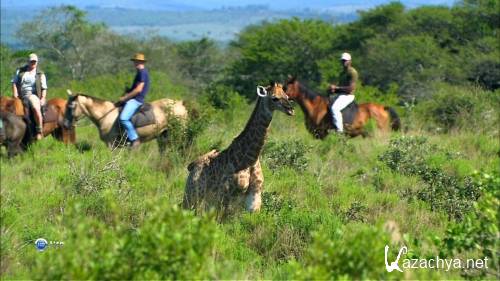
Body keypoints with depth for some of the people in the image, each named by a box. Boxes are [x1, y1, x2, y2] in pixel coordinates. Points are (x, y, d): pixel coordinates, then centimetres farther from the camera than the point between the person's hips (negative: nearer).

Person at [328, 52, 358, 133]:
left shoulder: (352, 72, -10)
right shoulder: (342, 73, 19)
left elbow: (351, 88, -18)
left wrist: (337, 87, -17)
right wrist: (334, 89, 3)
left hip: (348, 96, -10)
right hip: (341, 95, 10)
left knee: (334, 108, -31)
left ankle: (340, 130, -33)